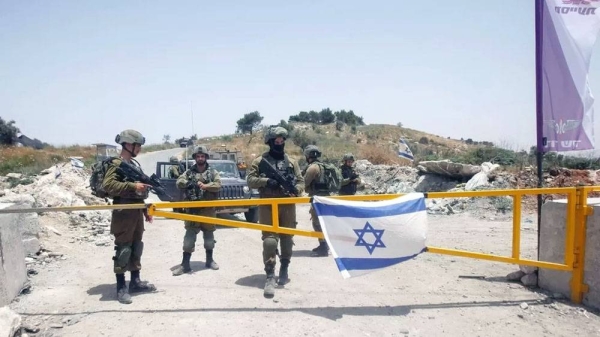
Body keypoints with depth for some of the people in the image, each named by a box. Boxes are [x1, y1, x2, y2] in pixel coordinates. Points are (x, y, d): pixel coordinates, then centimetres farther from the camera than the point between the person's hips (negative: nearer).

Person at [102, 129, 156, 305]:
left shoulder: (136, 164, 16)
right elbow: (107, 185, -25)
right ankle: (121, 288, 3)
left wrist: (146, 210, 19)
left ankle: (135, 282, 24)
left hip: (137, 211, 9)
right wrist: (132, 186, -26)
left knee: (136, 247, 13)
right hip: (124, 213, -8)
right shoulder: (116, 164, -10)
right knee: (123, 249, -4)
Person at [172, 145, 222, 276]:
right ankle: (185, 264, 2)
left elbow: (218, 185, -9)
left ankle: (209, 260, 24)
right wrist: (188, 183, -23)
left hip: (208, 209, 0)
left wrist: (205, 186, -24)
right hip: (192, 209, 0)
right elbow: (179, 183, -3)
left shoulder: (213, 172, 4)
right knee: (189, 236, -1)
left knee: (209, 235, 10)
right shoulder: (189, 172, 8)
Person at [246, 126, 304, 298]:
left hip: (288, 205, 3)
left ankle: (284, 270, 25)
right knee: (269, 240, -10)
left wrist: (295, 190, -11)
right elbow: (250, 180, -1)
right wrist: (266, 181, -17)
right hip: (268, 206, -3)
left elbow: (301, 181, 11)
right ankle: (270, 277, -8)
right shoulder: (260, 160, 5)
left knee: (287, 239, 8)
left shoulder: (291, 162, 12)